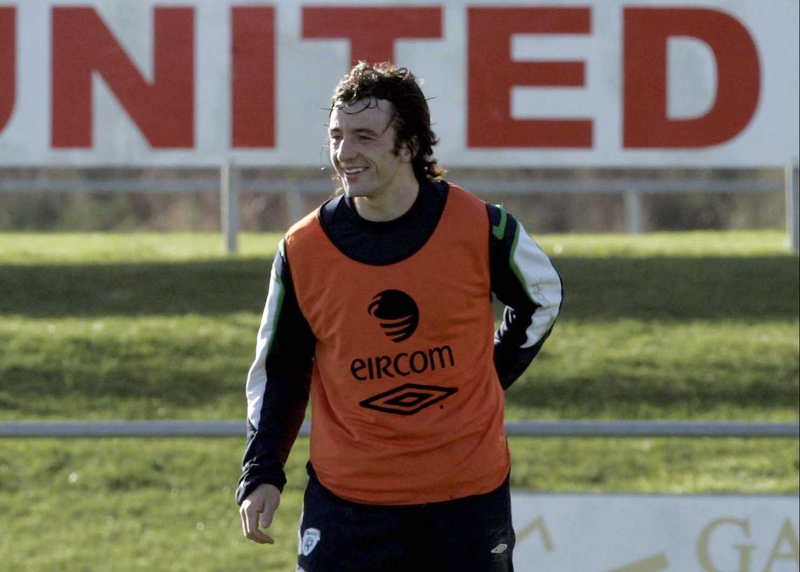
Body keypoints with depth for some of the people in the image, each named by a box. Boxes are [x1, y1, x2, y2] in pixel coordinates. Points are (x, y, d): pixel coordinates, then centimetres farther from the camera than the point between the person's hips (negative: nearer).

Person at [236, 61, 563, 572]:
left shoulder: (479, 228, -8)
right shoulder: (303, 251, -6)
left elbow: (542, 298, 13)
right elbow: (279, 371, 5)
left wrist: (492, 379, 6)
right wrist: (262, 474, -4)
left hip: (468, 492, 0)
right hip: (346, 494, 0)